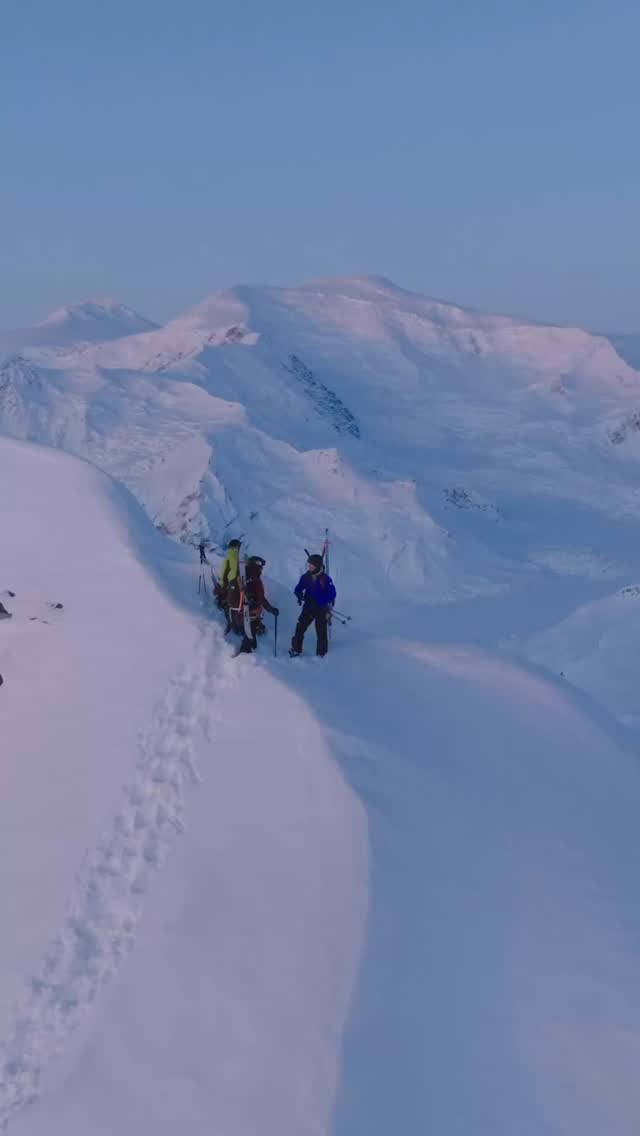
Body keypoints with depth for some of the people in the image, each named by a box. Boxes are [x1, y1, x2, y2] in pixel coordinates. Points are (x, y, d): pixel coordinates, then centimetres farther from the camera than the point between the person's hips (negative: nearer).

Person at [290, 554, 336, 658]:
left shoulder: (325, 579, -13)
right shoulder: (306, 577, -1)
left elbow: (332, 593, -11)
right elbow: (298, 588, 7)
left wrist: (328, 604, -25)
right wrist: (299, 595, -14)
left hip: (321, 609, -3)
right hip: (308, 607, 3)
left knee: (321, 632, 4)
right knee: (300, 627, -2)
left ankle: (321, 653, 20)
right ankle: (296, 649, 11)